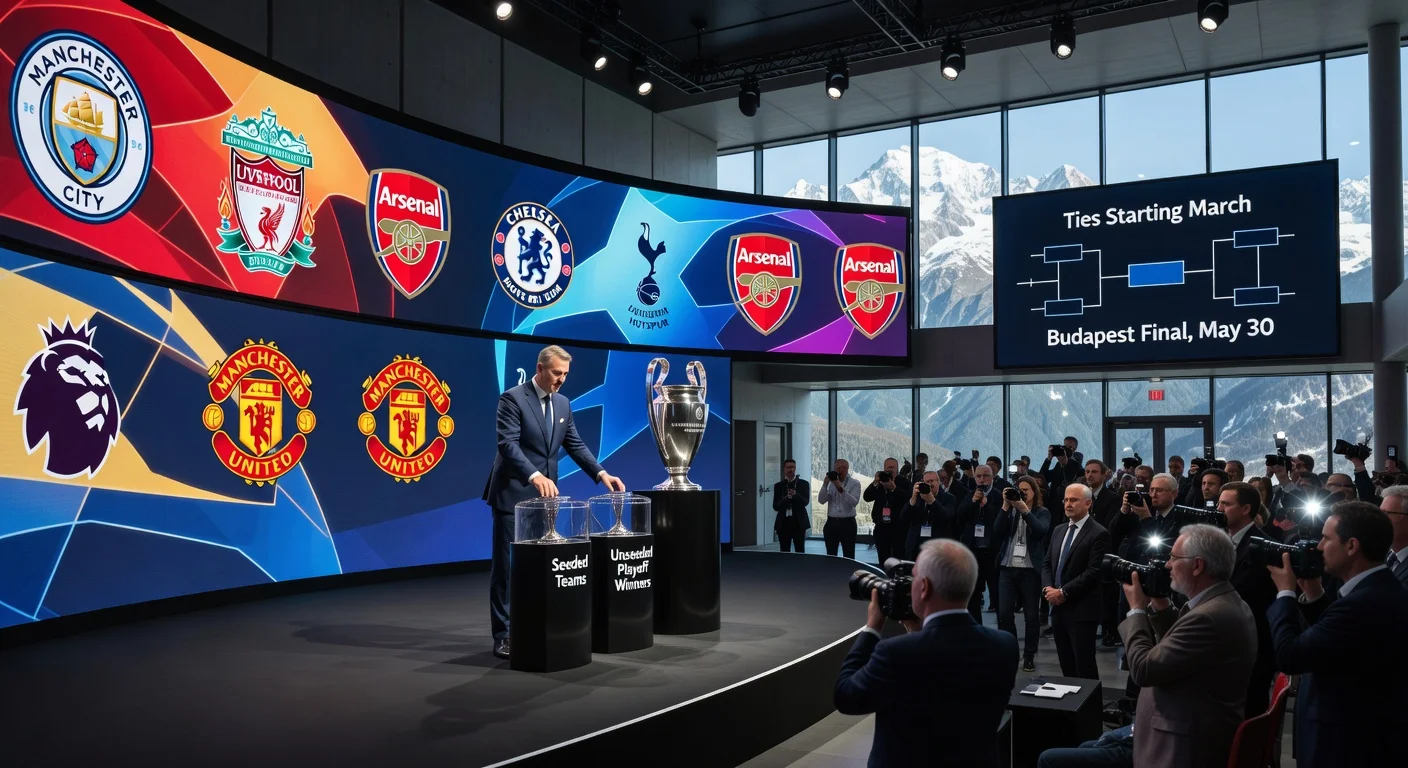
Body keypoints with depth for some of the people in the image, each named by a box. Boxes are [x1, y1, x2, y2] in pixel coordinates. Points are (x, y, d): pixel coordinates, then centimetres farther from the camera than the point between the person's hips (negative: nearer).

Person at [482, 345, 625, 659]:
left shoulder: (563, 404, 11)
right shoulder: (512, 398, -12)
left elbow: (575, 444, 12)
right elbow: (508, 444, -22)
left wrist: (601, 473, -1)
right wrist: (534, 475, -36)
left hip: (544, 494, 7)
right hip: (513, 494, -7)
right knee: (506, 565, -2)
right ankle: (502, 635, 4)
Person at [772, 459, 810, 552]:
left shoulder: (803, 484, 5)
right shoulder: (778, 485, 7)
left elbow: (806, 502, -6)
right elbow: (775, 507, 0)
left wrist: (795, 495, -25)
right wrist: (786, 498, -17)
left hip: (799, 522, -1)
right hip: (783, 523, 1)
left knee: (800, 551, -2)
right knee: (784, 552, 3)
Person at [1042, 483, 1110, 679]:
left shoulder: (1099, 534, -9)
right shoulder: (1059, 530, 15)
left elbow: (1094, 572, -16)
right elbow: (1047, 564, 16)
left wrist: (1064, 592, -16)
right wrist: (1047, 588, -3)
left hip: (1082, 610, -7)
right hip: (1058, 608, 7)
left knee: (1085, 667, -3)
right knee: (1066, 665, 12)